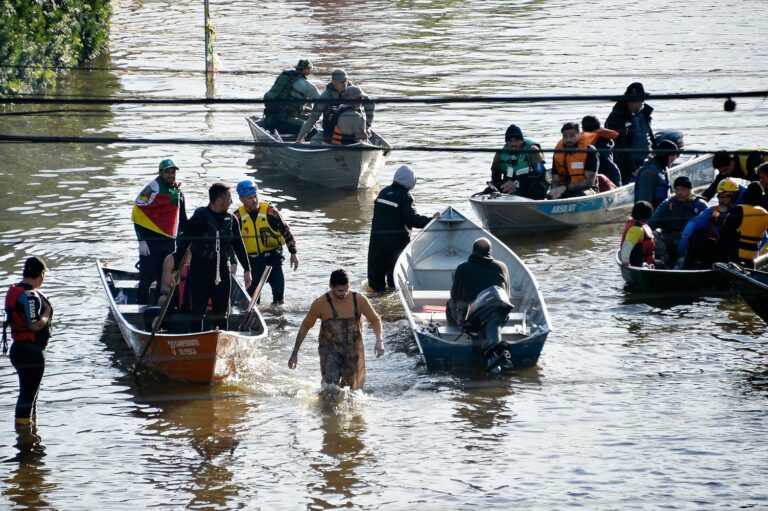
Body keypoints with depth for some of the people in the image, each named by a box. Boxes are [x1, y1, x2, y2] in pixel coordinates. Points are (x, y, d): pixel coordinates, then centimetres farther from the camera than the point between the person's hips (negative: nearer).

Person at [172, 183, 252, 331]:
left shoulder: (231, 220, 5)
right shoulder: (199, 218, -12)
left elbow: (239, 246, 14)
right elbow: (183, 244, -11)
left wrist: (247, 270, 12)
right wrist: (175, 270, -14)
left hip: (222, 270, 5)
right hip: (200, 269, -5)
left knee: (221, 312, 11)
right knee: (198, 311, -2)